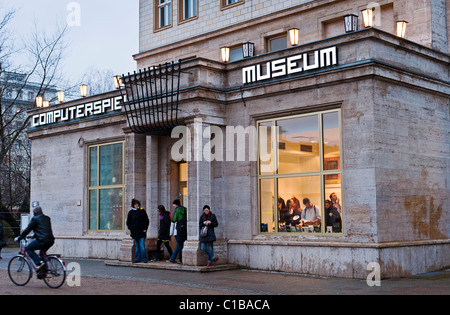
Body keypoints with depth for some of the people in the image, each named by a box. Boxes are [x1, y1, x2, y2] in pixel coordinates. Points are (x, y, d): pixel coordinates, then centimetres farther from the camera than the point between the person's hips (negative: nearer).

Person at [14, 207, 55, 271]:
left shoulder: (35, 219, 0)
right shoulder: (47, 218, 22)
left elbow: (27, 229, 1)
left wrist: (19, 238, 11)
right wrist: (34, 235, 46)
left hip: (42, 240, -8)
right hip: (51, 240, 8)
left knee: (28, 249, 7)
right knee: (42, 253, 28)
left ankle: (39, 263, -8)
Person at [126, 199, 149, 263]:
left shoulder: (142, 211, 3)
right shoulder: (131, 212, 10)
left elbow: (147, 221, 6)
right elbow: (128, 222, 18)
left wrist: (145, 228, -2)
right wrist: (130, 228, 5)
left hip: (141, 231, -3)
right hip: (134, 232, 3)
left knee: (142, 246, -9)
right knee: (136, 246, 7)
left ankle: (144, 258, -5)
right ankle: (137, 258, 11)